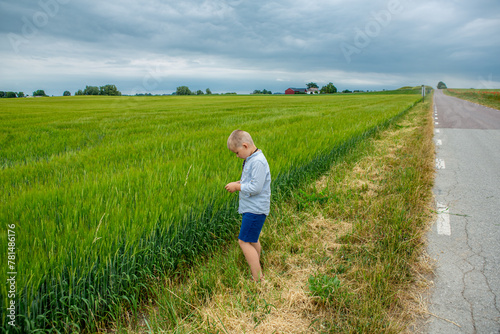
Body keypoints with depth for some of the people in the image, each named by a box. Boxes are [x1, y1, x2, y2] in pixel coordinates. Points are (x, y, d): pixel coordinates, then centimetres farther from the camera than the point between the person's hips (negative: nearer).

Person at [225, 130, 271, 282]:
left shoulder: (258, 162, -22)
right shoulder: (250, 160, 11)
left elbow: (255, 187, -26)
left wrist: (237, 187, -15)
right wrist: (238, 183, 5)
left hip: (255, 209, -10)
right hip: (251, 207, 10)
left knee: (244, 241, -7)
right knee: (252, 240, 20)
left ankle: (258, 279, 1)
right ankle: (257, 269, 36)